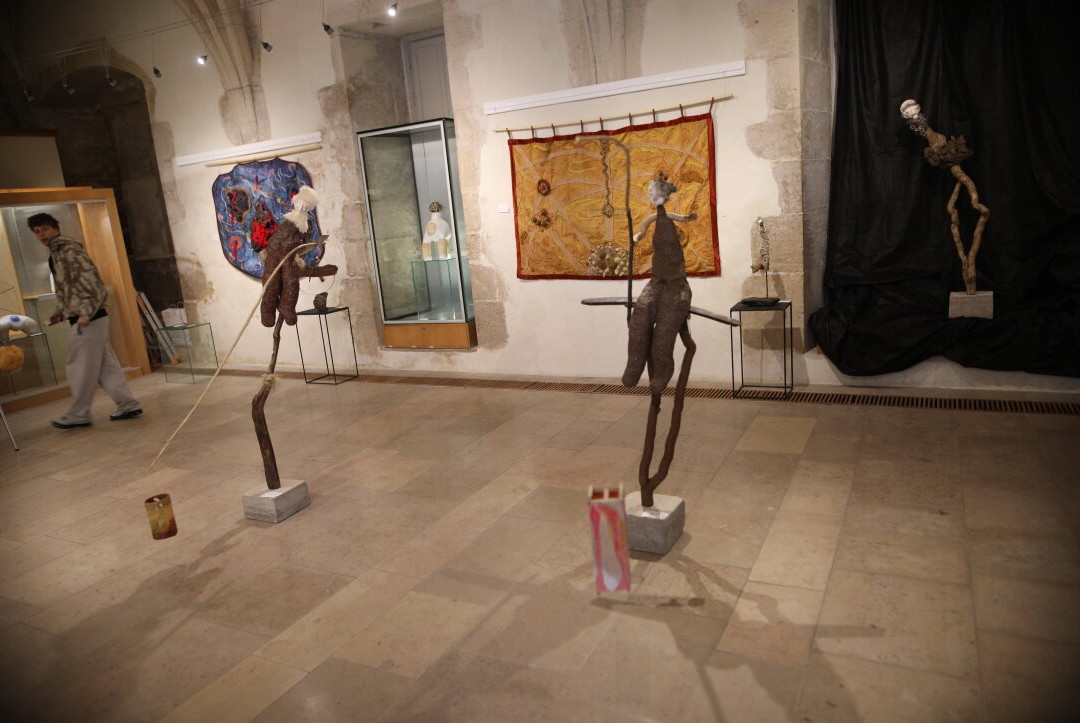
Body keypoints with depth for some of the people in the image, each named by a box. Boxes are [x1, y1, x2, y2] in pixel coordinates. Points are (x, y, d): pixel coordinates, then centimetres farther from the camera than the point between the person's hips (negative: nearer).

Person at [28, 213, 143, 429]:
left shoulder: (68, 248, -9)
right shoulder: (56, 253, 20)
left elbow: (89, 279, -19)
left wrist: (85, 312, -25)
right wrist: (60, 313, 17)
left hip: (89, 318, -10)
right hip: (92, 317, 10)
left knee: (81, 368, -1)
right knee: (106, 365, 9)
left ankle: (77, 415, 8)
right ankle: (128, 405, 11)